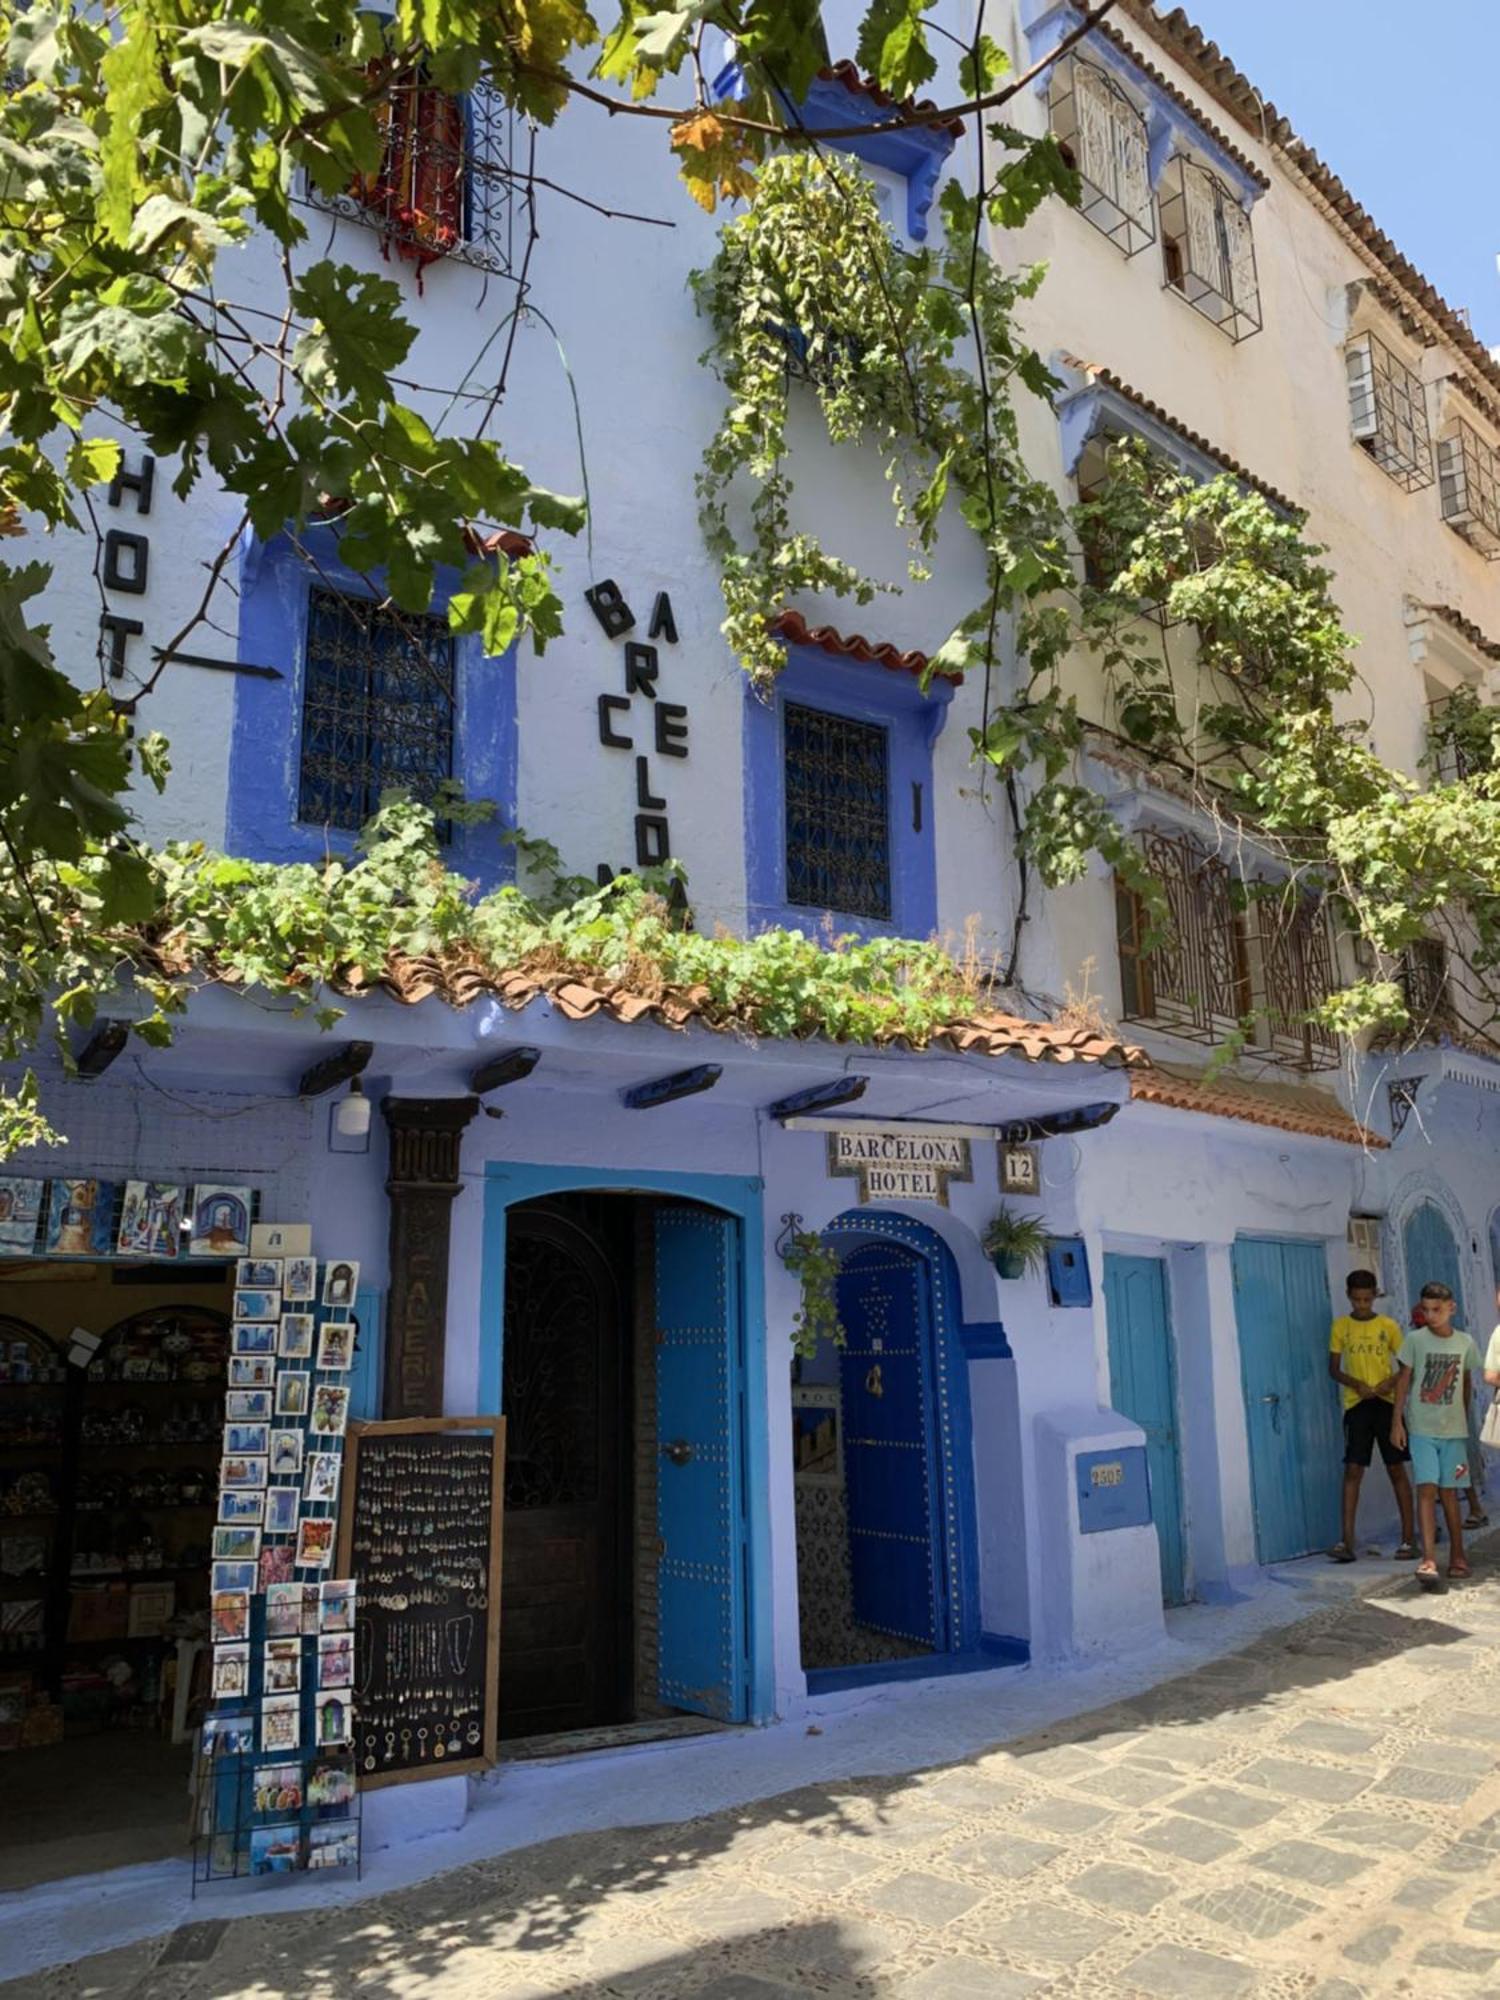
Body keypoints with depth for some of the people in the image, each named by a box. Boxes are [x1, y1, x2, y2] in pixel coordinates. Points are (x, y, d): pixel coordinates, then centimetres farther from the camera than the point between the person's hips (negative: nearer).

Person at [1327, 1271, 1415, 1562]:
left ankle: (1408, 1539, 10)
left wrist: (1392, 1382, -14)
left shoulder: (1388, 1326, 3)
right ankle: (1347, 1542, -4)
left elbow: (1406, 1366, 6)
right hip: (1356, 1405, 0)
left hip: (1387, 1403, 0)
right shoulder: (1340, 1326, 4)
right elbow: (1334, 1369, 6)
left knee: (1397, 1470, 3)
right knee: (1353, 1470, -3)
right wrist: (1357, 1384, -12)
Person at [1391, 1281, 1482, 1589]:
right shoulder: (1415, 1340, -3)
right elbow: (1404, 1380, 0)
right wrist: (1397, 1421, -4)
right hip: (1421, 1428, -2)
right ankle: (1428, 1560, -14)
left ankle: (1457, 1555, 23)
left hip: (1453, 1429, 2)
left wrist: (1465, 1420, 18)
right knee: (1427, 1488, -10)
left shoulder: (1465, 1343, 4)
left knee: (1450, 1491, 8)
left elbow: (1466, 1384, 15)